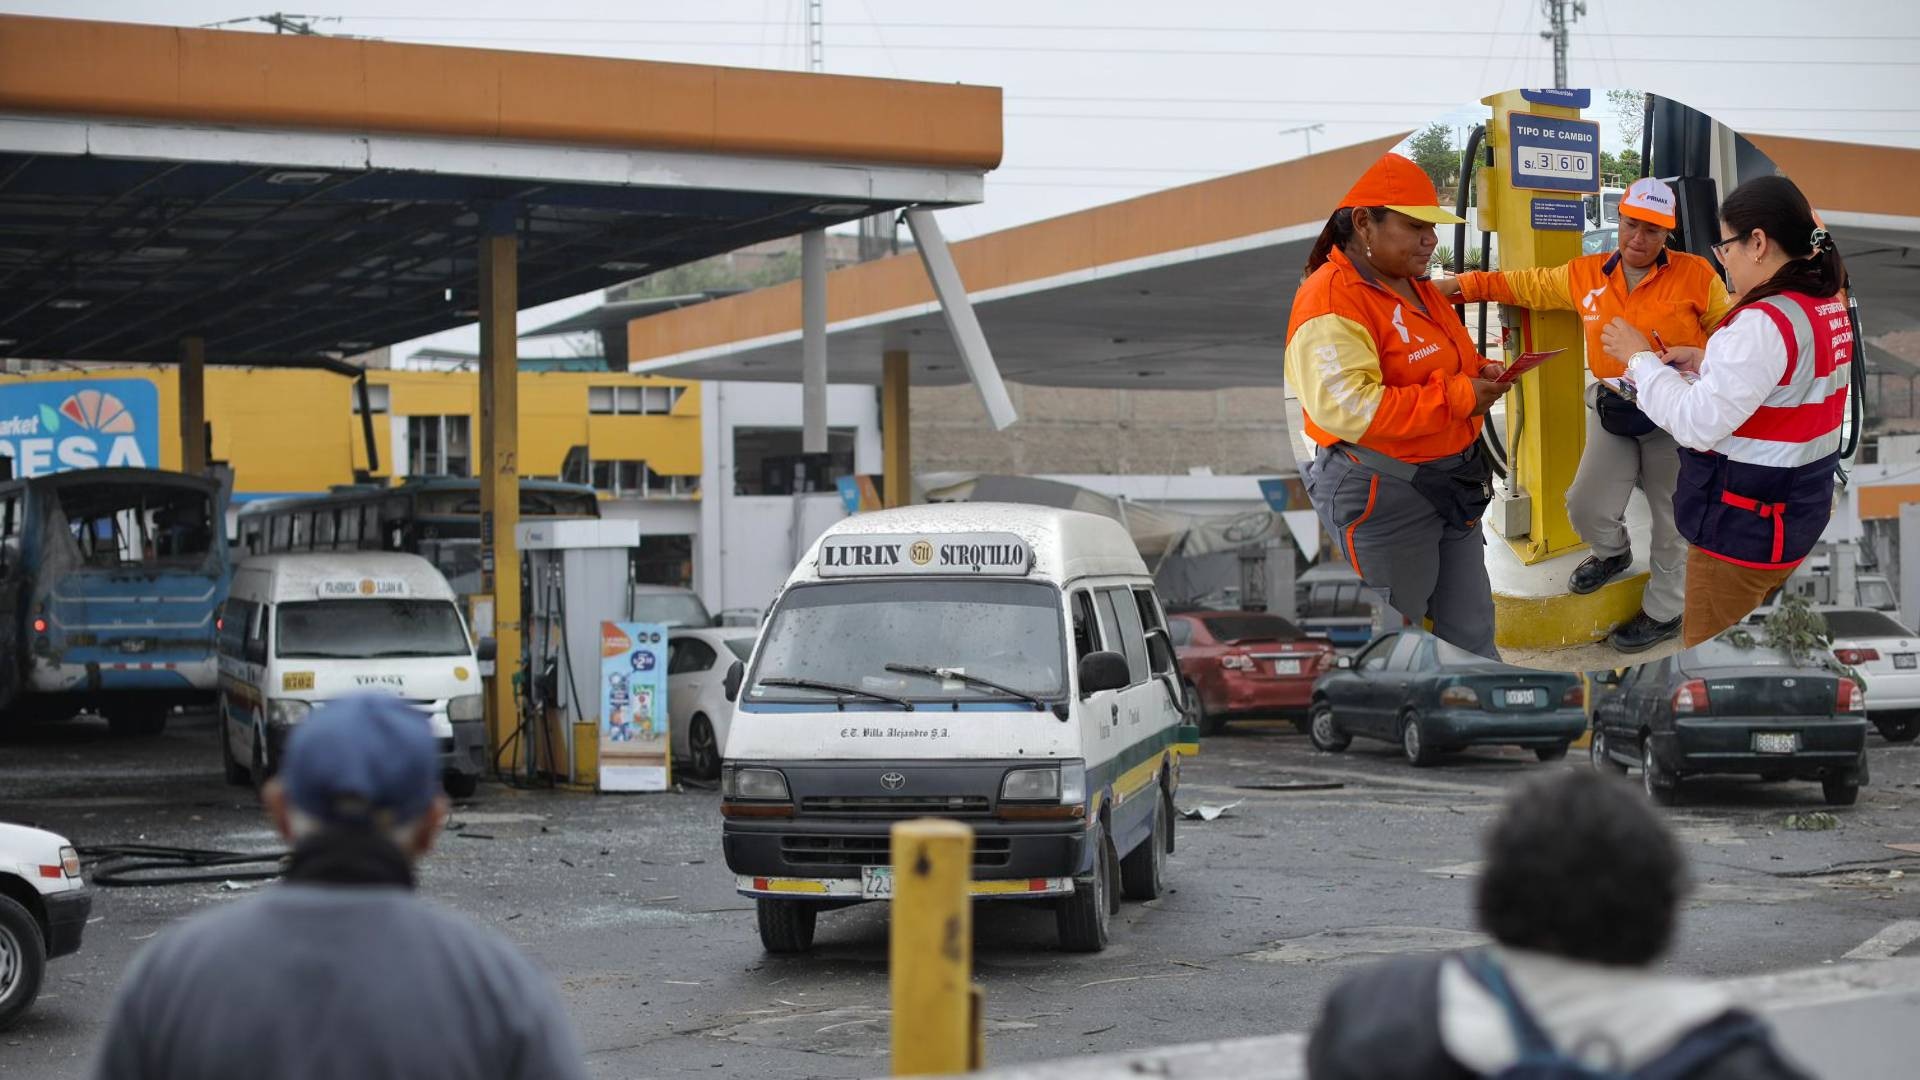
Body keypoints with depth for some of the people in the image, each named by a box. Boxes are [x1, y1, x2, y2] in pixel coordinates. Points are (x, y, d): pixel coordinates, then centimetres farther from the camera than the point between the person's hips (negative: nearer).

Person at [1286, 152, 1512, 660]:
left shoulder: (1418, 289, 12)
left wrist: (1479, 374, 2)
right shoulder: (1331, 299, -18)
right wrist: (1458, 396, -25)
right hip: (1382, 495, -9)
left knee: (1471, 631, 17)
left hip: (1453, 480, 9)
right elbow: (1345, 408, -29)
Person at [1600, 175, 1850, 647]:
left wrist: (1640, 359, -13)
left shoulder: (1765, 322, -24)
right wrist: (1706, 363, 8)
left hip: (1743, 523, -9)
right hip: (1799, 507, 9)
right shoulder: (1829, 305, 5)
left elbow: (1696, 425, -25)